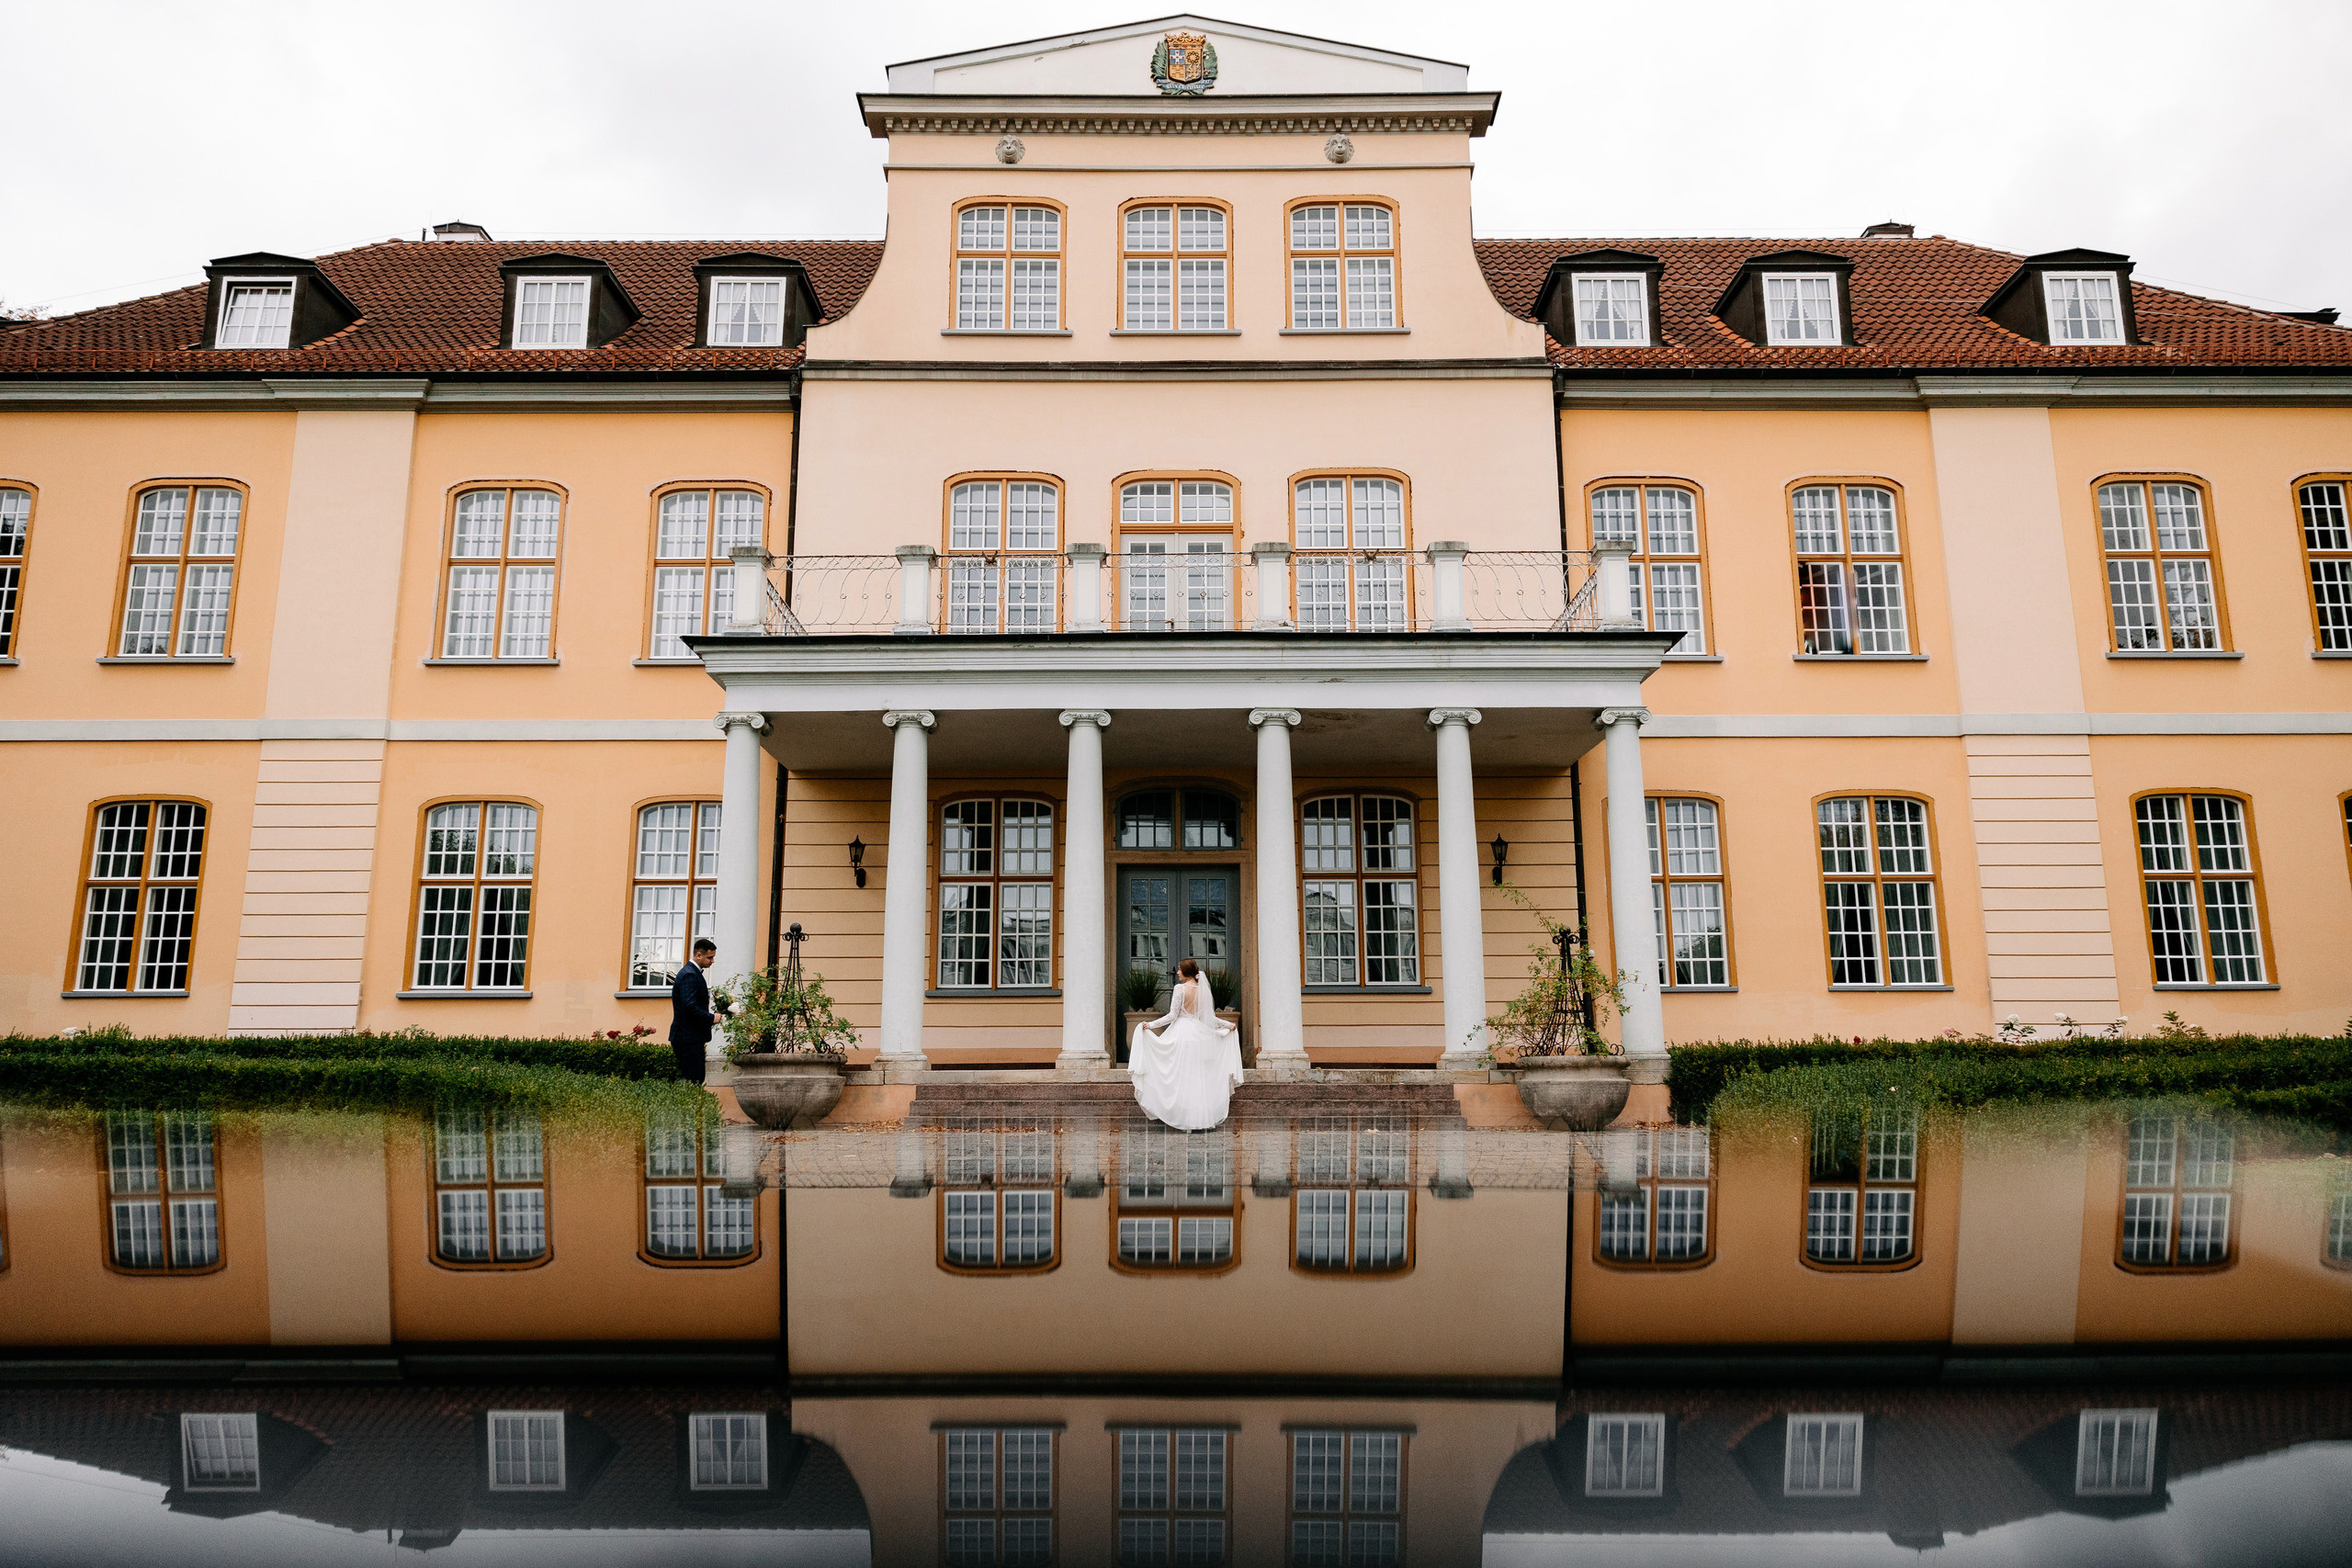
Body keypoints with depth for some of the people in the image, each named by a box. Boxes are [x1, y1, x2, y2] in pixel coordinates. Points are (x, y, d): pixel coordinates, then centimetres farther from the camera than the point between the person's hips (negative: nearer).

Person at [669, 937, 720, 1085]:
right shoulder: (689, 975, -16)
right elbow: (690, 1006, -26)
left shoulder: (693, 972, 17)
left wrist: (709, 1018, 11)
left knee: (697, 1079, 9)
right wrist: (711, 1018, -15)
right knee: (692, 1082, -10)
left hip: (692, 1038, 10)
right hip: (688, 1038, -10)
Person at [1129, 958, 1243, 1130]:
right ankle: (1203, 1117, 11)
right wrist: (1228, 1025, 24)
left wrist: (1151, 1025, -7)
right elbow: (1209, 1017, 9)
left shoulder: (1180, 988, -10)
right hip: (1199, 1033, 5)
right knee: (1200, 1076, 11)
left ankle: (1185, 1119, 0)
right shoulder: (1203, 989, 5)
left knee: (1182, 1076, 0)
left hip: (1181, 1032, -5)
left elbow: (1172, 1016, -11)